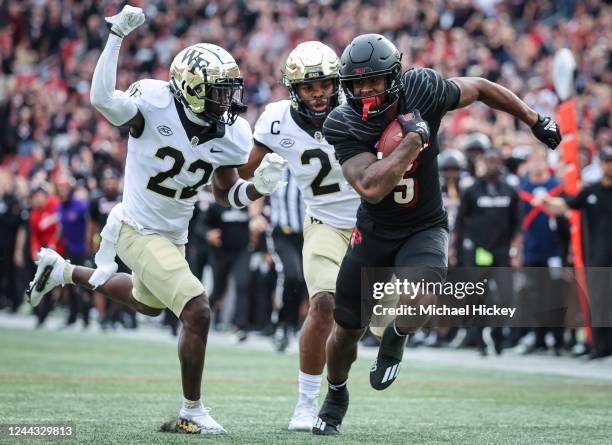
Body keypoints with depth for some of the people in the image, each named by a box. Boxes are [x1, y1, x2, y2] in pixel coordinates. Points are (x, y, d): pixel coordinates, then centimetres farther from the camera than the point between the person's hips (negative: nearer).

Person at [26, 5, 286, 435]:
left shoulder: (231, 135, -8)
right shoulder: (155, 104, -24)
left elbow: (227, 194, 5)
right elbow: (103, 99, -43)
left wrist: (259, 187, -15)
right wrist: (116, 37, -45)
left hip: (174, 234, 8)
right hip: (138, 232, -8)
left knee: (148, 303, 33)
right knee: (197, 312, -16)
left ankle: (64, 272, 51)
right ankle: (191, 413, -1)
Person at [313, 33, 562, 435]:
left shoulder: (423, 90, -20)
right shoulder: (343, 126, -22)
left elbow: (478, 88, 0)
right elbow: (371, 188, -34)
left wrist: (535, 120, 10)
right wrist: (413, 140, -34)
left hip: (425, 229, -1)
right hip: (374, 232, 1)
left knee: (416, 303, -31)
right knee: (347, 329, 11)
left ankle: (396, 336, 5)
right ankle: (337, 394, 43)